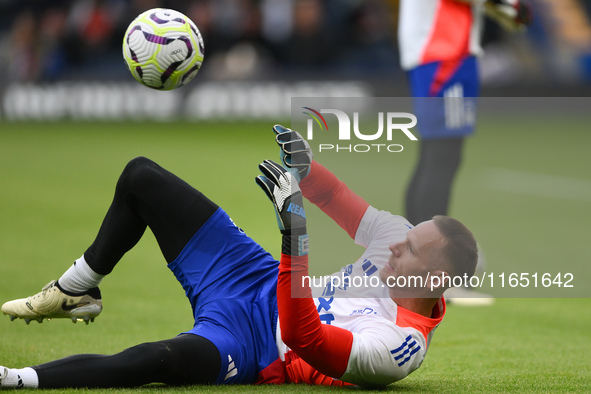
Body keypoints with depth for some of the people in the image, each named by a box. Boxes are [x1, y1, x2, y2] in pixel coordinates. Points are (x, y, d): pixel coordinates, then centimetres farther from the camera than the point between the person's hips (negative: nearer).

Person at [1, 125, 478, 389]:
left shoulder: (399, 346, -30)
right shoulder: (401, 236, -7)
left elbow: (302, 336, -39)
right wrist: (306, 166, -15)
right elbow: (338, 200, 8)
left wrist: (294, 234, -44)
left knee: (162, 357, -45)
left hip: (246, 342, -9)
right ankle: (76, 291, 30)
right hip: (255, 276, 9)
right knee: (140, 176, 11)